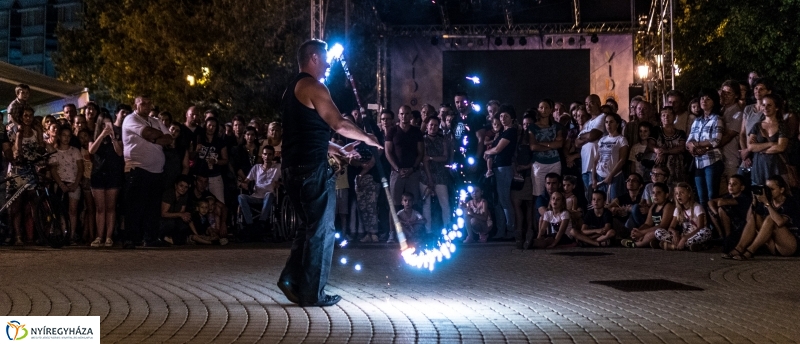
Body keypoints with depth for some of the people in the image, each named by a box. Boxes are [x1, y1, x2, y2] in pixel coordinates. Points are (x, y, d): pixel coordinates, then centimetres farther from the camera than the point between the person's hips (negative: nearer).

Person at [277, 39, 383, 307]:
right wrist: (366, 137, 1)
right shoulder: (313, 87, -11)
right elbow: (339, 124, -15)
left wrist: (339, 150, 22)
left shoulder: (292, 89, 20)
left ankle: (291, 279, 14)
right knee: (321, 230, -1)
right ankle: (312, 294, 5)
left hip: (294, 167, 9)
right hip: (312, 168, -9)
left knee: (310, 226, 19)